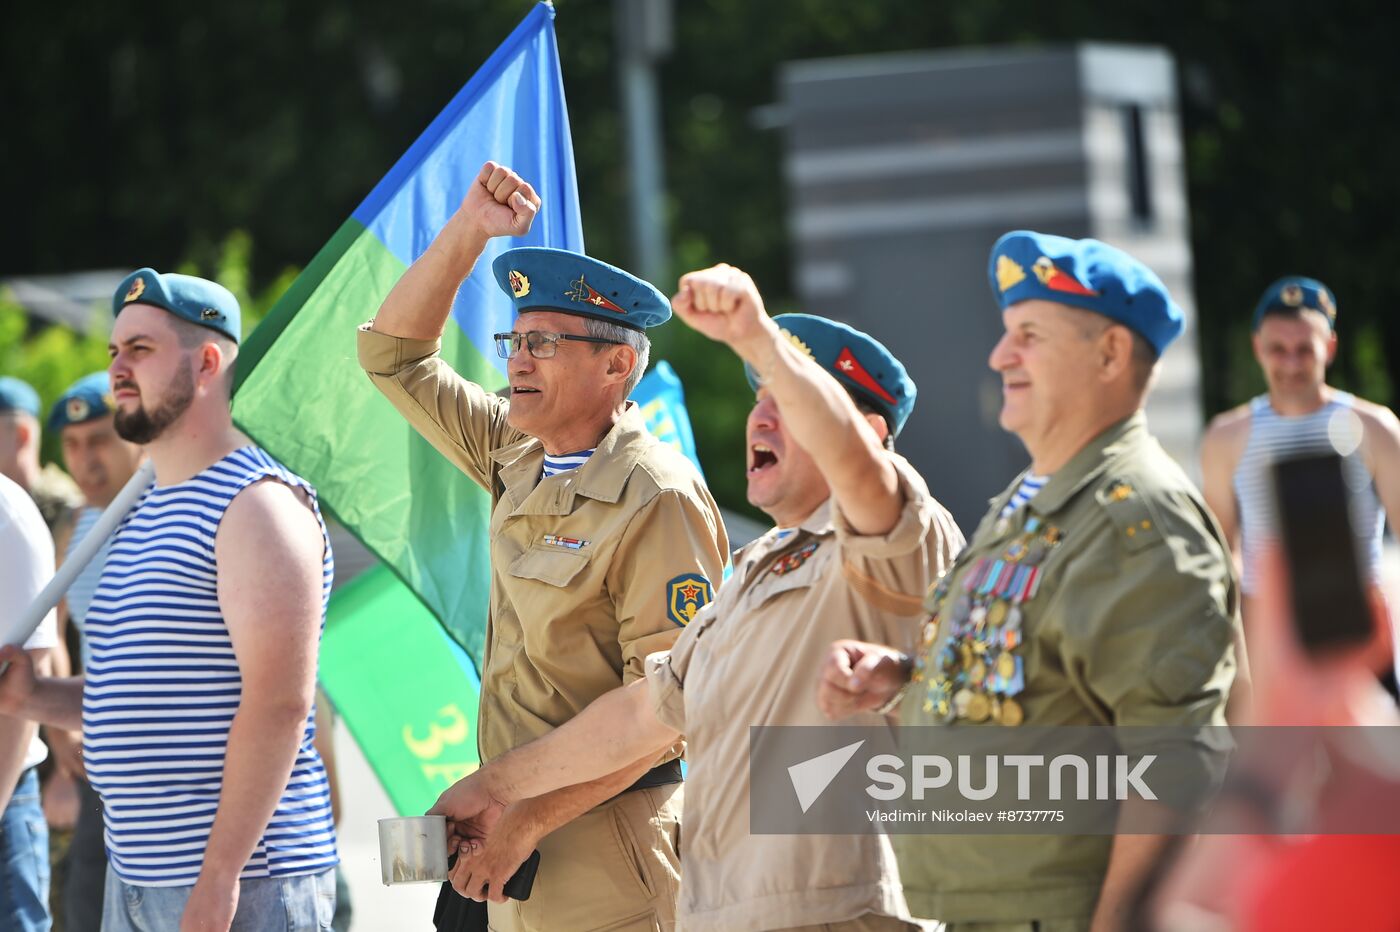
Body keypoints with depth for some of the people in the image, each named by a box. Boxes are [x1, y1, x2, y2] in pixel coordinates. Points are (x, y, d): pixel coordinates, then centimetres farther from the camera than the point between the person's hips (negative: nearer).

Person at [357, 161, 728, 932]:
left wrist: (528, 823, -21)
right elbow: (394, 354, 19)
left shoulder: (655, 500, -14)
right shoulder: (519, 462, 10)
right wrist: (468, 229, 7)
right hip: (521, 845, 8)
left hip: (609, 858, -8)